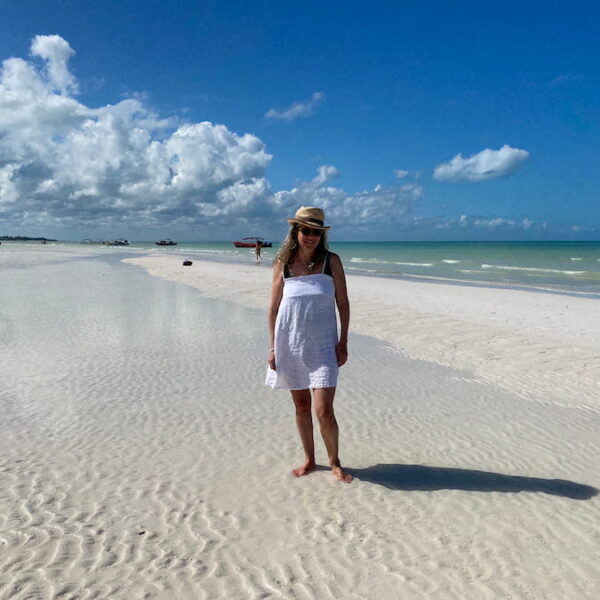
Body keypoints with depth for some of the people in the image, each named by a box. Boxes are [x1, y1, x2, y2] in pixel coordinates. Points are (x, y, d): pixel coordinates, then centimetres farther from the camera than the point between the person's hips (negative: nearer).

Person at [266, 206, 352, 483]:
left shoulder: (331, 261, -2)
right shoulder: (282, 264, 1)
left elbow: (343, 303, 2)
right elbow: (273, 308, 4)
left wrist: (343, 343, -2)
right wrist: (273, 347, 2)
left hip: (322, 345, -2)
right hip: (290, 344, 2)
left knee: (323, 410, -7)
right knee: (301, 406, 13)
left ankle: (335, 463, 17)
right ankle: (309, 460, 32)